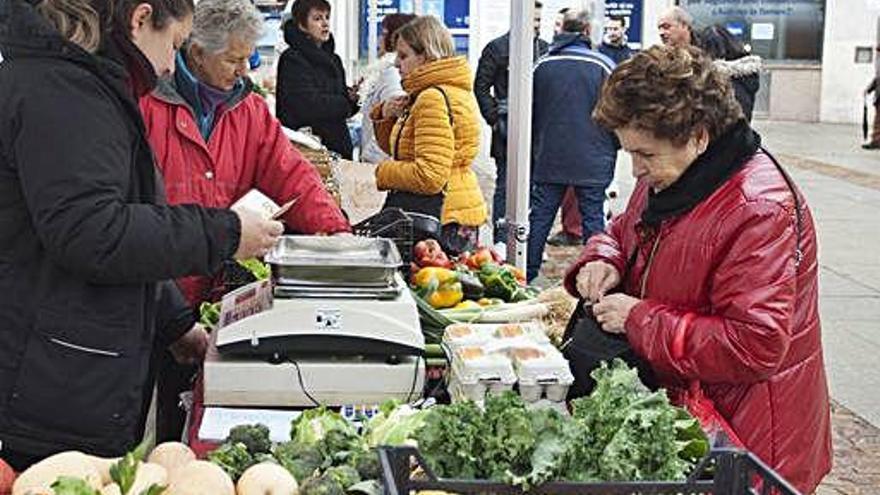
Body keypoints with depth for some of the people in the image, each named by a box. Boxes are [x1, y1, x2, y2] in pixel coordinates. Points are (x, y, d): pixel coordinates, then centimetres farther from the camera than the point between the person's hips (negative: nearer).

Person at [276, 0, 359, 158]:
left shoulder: (334, 60, 14)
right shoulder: (292, 59, -9)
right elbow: (309, 105, -19)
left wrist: (352, 96, -5)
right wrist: (348, 102, -10)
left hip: (338, 146, 7)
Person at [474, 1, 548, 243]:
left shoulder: (545, 49, 12)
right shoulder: (497, 48, -1)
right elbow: (481, 87, 0)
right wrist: (495, 119, -7)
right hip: (509, 128, -4)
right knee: (506, 187, 0)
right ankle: (501, 243, 5)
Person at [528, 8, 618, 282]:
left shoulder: (543, 64, 1)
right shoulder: (604, 65, -7)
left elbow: (530, 112, 8)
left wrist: (533, 150, 18)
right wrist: (613, 147, 12)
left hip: (548, 159, 2)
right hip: (592, 161, -2)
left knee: (540, 216, 8)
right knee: (593, 218, 5)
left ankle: (527, 274, 12)